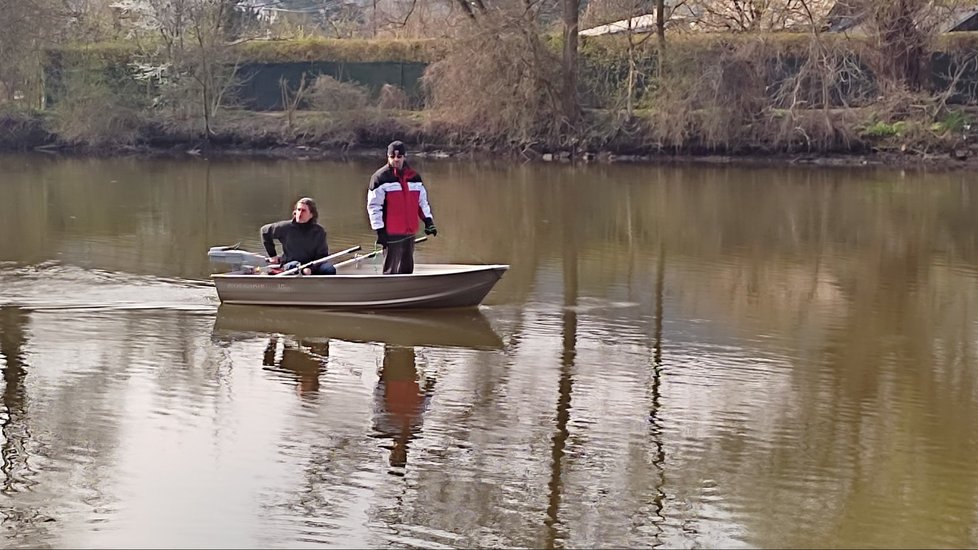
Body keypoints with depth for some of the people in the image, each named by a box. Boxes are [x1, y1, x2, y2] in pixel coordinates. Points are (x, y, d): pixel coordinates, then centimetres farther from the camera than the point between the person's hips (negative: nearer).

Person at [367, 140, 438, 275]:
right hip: (391, 233, -6)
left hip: (410, 232, 6)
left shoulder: (414, 176, 12)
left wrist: (428, 221, 10)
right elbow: (373, 205, -8)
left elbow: (423, 200, 20)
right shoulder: (380, 177, -6)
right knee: (391, 270, -6)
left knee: (407, 268, 14)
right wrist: (379, 230, -12)